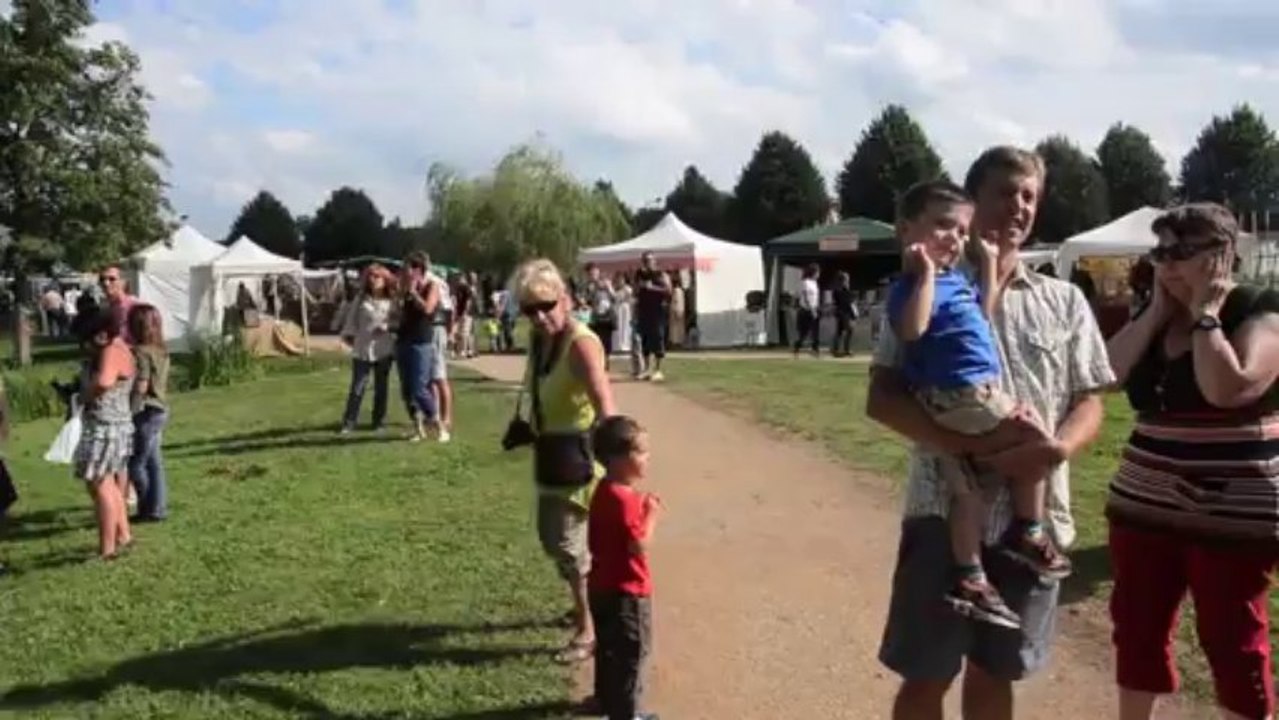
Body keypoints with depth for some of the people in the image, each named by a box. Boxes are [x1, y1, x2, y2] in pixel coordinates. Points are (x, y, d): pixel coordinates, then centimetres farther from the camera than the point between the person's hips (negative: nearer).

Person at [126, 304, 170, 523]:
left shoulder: (141, 352, -17)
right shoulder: (161, 351, 9)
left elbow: (141, 387, -20)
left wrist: (129, 412, -14)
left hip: (146, 413, -8)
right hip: (160, 410, 8)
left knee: (136, 463, 2)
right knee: (153, 462, 13)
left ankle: (150, 510, 7)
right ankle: (158, 507, 16)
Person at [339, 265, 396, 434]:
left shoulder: (392, 302, 2)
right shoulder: (361, 300, 4)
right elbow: (352, 319, 8)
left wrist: (387, 327, -11)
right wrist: (349, 335, 3)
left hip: (384, 350, 0)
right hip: (362, 350, 0)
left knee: (381, 387, 9)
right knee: (357, 387, -1)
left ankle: (379, 421, 19)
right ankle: (349, 422, 4)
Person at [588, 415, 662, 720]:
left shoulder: (605, 491, 6)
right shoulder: (624, 499, -26)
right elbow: (639, 546, -28)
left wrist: (641, 508, 5)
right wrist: (651, 514, -14)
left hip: (604, 585, 10)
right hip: (626, 590, -10)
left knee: (610, 648, 24)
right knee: (631, 653, 2)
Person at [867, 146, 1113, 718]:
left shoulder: (1064, 301, 9)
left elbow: (1089, 403, 7)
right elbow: (882, 399, -7)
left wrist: (1060, 446, -16)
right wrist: (965, 445, -21)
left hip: (1034, 518, 3)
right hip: (946, 512, -3)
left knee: (995, 672, 17)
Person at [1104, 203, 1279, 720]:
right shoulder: (1154, 315, 10)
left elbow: (1228, 388, -26)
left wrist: (1204, 311, -16)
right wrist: (1159, 310, -6)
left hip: (1230, 516, -6)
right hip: (1143, 505, 6)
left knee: (1234, 645, 5)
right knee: (1136, 632, 14)